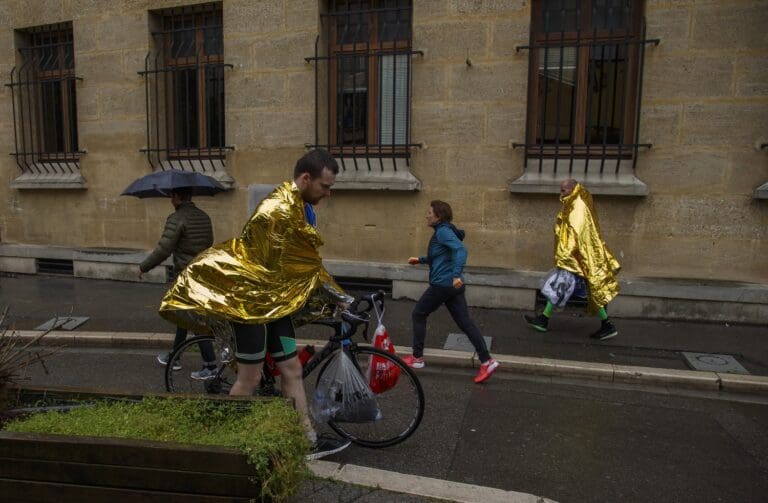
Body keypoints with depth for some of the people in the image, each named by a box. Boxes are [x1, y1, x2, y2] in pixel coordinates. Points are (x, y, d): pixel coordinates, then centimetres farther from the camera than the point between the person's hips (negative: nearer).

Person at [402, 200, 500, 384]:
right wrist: (420, 260, 27)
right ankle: (487, 361, 2)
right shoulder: (442, 232, 17)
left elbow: (461, 250, -28)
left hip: (442, 284, -9)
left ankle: (417, 358, 17)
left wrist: (457, 274, -39)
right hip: (453, 286, 9)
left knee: (418, 315, 8)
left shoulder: (443, 231, -13)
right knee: (465, 322, 6)